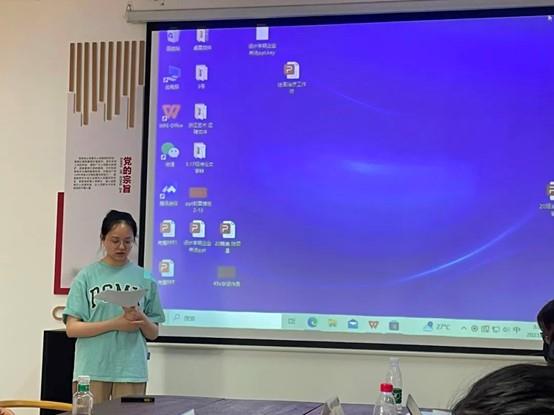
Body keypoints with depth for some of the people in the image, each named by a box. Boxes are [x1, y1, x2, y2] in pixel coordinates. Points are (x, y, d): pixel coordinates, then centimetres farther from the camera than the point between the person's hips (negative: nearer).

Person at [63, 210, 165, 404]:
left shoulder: (145, 278, 7)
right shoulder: (87, 276, 2)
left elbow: (153, 334, 11)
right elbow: (72, 328, -3)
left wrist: (143, 321, -12)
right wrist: (115, 324, -14)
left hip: (131, 371, 2)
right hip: (91, 370, -1)